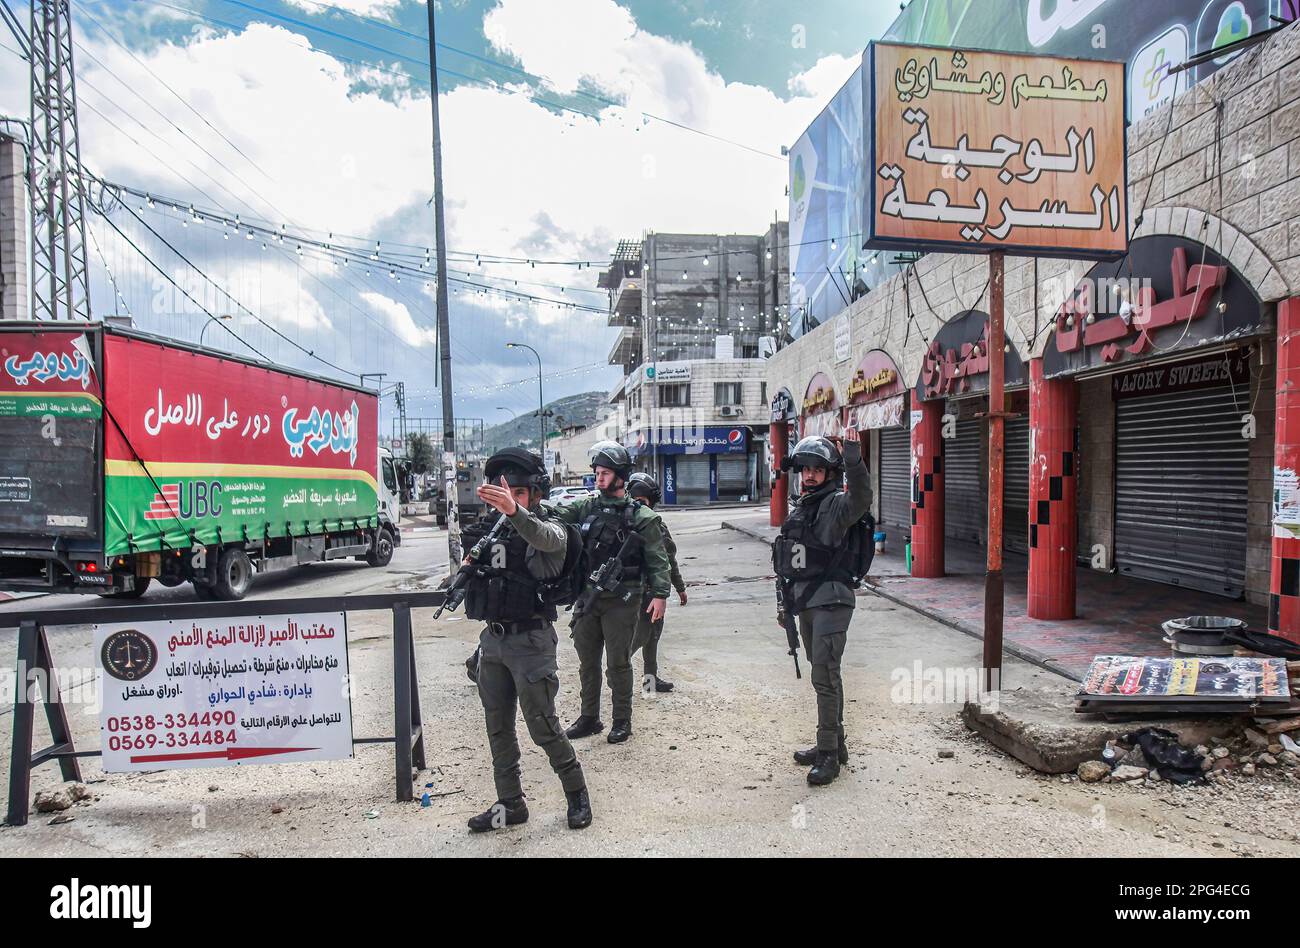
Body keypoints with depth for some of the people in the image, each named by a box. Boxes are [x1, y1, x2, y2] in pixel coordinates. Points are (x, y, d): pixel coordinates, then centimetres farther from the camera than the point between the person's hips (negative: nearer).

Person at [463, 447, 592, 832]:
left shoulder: (551, 530, -8)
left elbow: (543, 539, -34)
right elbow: (470, 567, 25)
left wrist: (514, 510, -52)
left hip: (530, 640, -6)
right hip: (493, 639, 6)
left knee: (543, 727, 1)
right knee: (498, 728, 12)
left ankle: (576, 792, 23)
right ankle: (510, 804, 26)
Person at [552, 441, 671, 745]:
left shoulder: (642, 517, -6)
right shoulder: (586, 507, 6)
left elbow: (657, 560, -6)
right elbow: (555, 514, -6)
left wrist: (659, 594, -14)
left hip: (621, 602, -5)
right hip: (587, 597, 5)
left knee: (618, 664, 5)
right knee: (587, 662, 14)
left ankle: (622, 721, 20)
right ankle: (589, 718, 29)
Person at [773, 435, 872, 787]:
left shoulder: (836, 504, -10)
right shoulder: (800, 508, 16)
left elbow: (860, 500, -36)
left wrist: (853, 460, -50)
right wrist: (787, 601, 23)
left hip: (831, 602, -9)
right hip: (807, 603, 9)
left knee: (824, 676, -10)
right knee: (823, 674, 15)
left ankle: (829, 753, -1)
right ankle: (834, 744, 27)